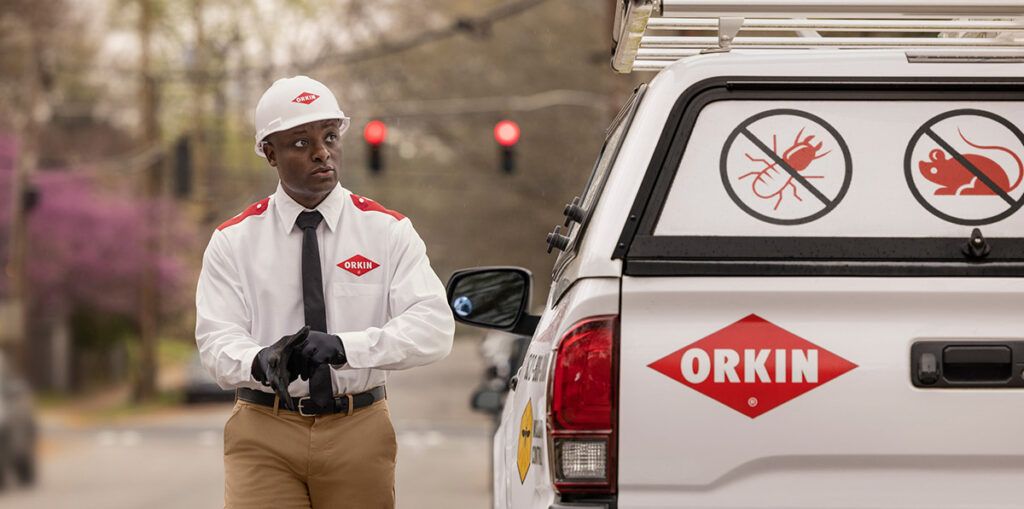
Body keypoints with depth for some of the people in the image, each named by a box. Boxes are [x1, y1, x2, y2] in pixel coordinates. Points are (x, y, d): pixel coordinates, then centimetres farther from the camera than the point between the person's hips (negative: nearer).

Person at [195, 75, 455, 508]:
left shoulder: (387, 231, 1)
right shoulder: (233, 241, 3)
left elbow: (433, 326, -11)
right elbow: (217, 339, -6)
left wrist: (343, 346, -27)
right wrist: (260, 362, -31)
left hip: (359, 431, 1)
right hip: (264, 431, -1)